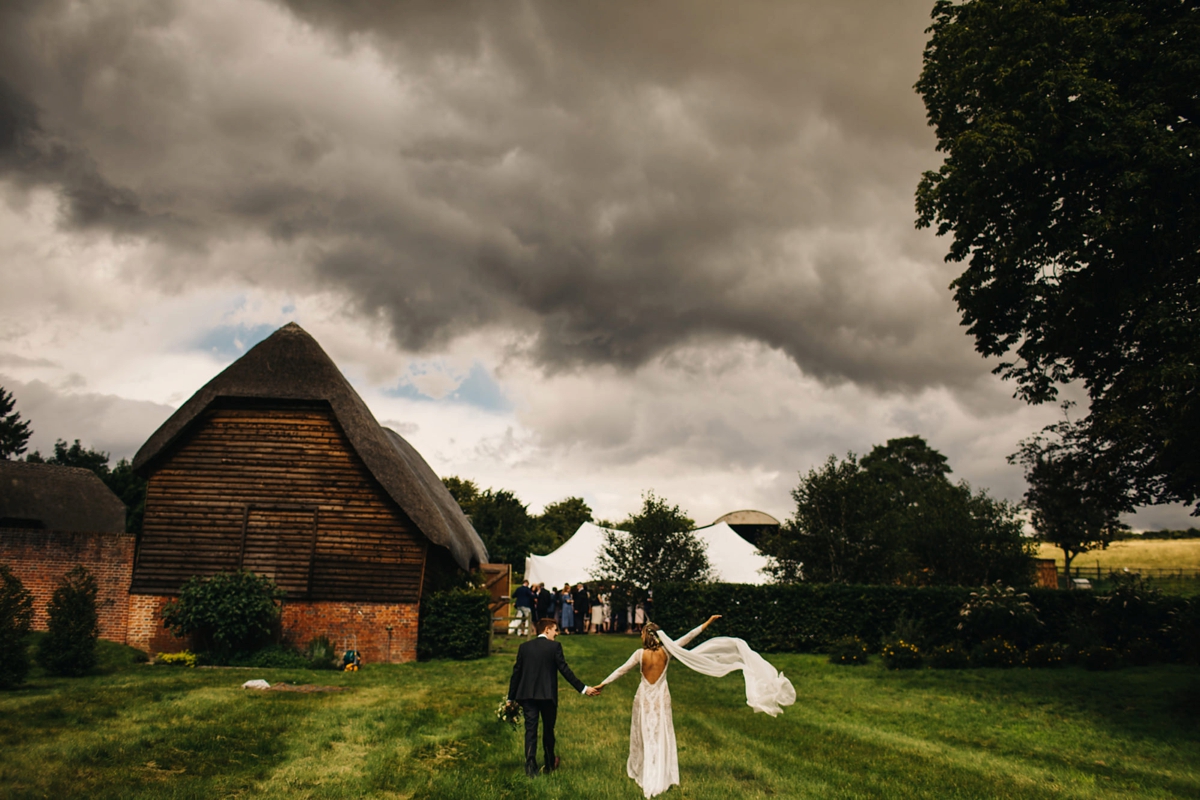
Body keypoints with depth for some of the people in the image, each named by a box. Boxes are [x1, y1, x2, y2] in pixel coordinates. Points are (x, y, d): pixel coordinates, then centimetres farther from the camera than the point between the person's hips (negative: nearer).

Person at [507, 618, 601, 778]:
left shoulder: (524, 647, 5)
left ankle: (531, 767, -6)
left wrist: (511, 698, 10)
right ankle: (550, 764, 29)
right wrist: (583, 688, -5)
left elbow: (516, 673, 5)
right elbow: (565, 670, -10)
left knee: (530, 730, 2)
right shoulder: (554, 646, -6)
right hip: (548, 695, -2)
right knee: (548, 730, 14)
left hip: (527, 695, 2)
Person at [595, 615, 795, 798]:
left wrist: (602, 684, -2)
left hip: (644, 698, -1)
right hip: (661, 698, 1)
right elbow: (687, 637, -10)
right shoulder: (666, 651, -14)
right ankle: (660, 779, 16)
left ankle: (639, 770, 27)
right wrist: (707, 623, -5)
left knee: (644, 735, 14)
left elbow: (621, 670, -11)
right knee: (661, 736, 11)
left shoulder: (640, 654, -17)